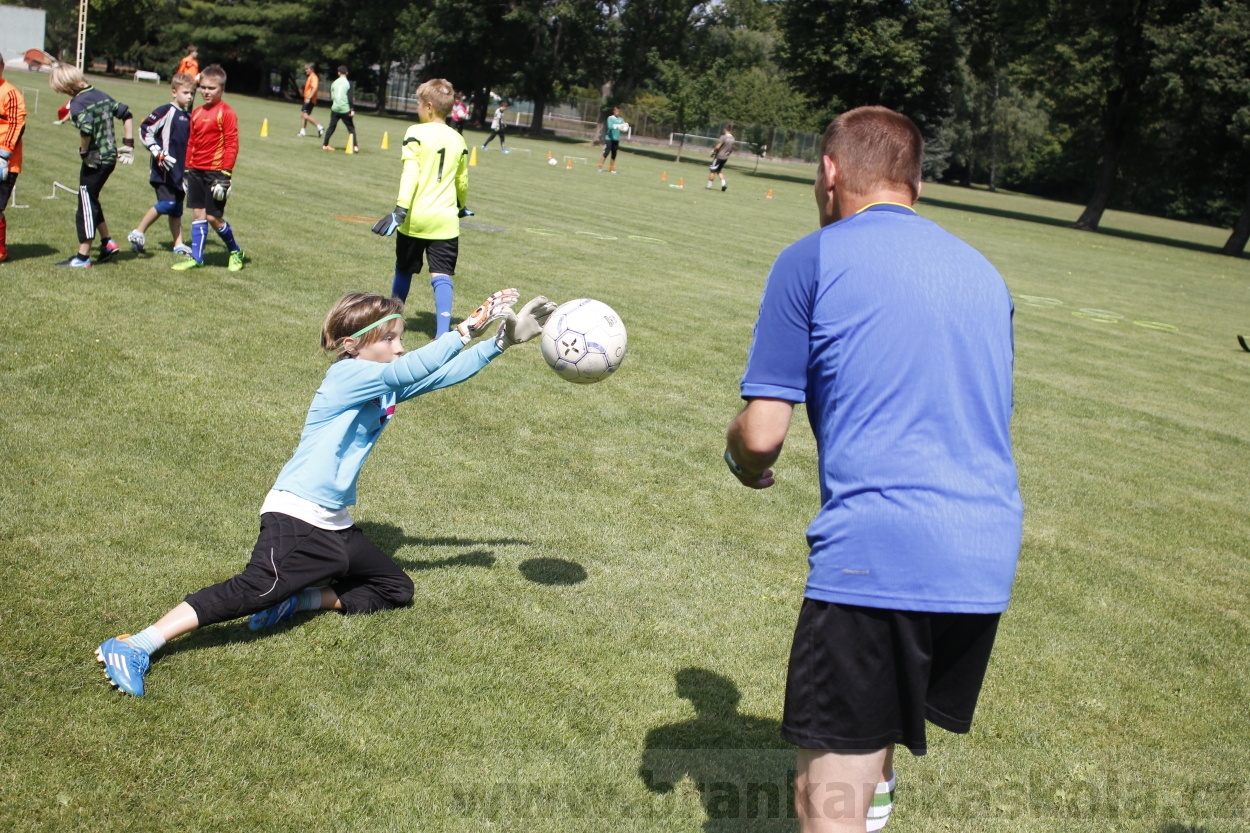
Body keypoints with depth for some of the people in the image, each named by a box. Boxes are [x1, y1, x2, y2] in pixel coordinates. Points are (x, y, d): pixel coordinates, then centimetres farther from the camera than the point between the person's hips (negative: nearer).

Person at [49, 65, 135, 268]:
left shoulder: (78, 103, -15)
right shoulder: (101, 95, 10)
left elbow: (86, 129, -31)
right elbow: (126, 114, 14)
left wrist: (83, 151, -15)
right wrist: (128, 143, 15)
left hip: (94, 160, -8)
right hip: (110, 157, 8)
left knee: (87, 205, 1)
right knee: (91, 201, 22)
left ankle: (83, 256, 7)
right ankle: (107, 243, 25)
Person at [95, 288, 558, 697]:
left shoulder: (386, 388, 11)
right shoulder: (347, 375, -13)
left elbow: (444, 374, 13)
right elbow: (411, 370, -26)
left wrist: (503, 340, 6)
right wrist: (468, 329, -24)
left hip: (335, 528, 10)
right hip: (295, 520, -10)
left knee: (396, 590, 15)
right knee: (252, 591, -25)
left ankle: (296, 600, 4)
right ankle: (135, 647, -23)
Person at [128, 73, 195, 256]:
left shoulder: (189, 116, 12)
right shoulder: (166, 111, -10)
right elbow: (144, 130, -14)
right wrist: (159, 154, -18)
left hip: (181, 171, 7)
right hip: (165, 170, -7)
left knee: (176, 208, 11)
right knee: (167, 204, -12)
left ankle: (179, 245, 16)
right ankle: (138, 233, 1)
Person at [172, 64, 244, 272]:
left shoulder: (226, 113, -9)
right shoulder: (197, 112, 12)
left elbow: (232, 145, -13)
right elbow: (191, 142, 17)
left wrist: (225, 174, -17)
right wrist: (187, 169, 14)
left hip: (215, 172, -6)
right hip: (196, 171, 6)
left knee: (214, 217, -3)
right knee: (197, 214, 7)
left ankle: (235, 252, 17)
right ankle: (196, 257, 13)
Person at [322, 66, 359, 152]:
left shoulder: (334, 83, 8)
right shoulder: (348, 83, -5)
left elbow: (331, 97, 13)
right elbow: (350, 98, -11)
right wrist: (352, 109, -9)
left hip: (335, 109, 4)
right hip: (345, 109, -4)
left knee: (331, 127, 14)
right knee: (351, 128, 4)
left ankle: (325, 145, 14)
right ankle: (355, 146, -5)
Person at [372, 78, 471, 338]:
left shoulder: (416, 133, -5)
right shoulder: (458, 140, 9)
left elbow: (410, 173, -15)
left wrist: (401, 208, -19)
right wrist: (462, 206, 37)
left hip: (414, 218, -2)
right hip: (445, 220, 2)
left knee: (403, 270, 16)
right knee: (441, 276, -4)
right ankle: (442, 332, -19)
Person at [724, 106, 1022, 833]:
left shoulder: (811, 261, -2)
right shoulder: (983, 271, 17)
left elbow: (763, 433, -6)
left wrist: (744, 462, 17)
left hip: (875, 549, -7)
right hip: (990, 560, 7)